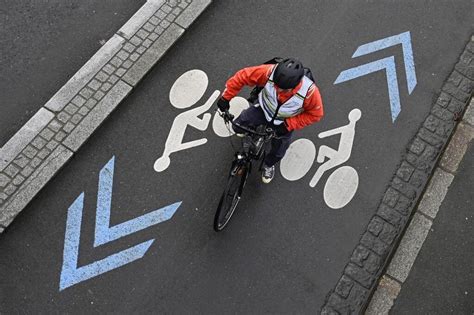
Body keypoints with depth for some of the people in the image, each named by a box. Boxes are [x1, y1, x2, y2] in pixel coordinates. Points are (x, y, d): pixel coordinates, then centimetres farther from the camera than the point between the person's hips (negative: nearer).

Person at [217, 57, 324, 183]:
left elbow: (315, 114, -21)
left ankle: (269, 165, 49)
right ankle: (250, 129, 30)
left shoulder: (310, 91, -39)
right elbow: (243, 76, -25)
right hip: (264, 110, 1)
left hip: (284, 122, 0)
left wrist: (288, 125, -26)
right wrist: (225, 97, -20)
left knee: (278, 152, 11)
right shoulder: (270, 72, -38)